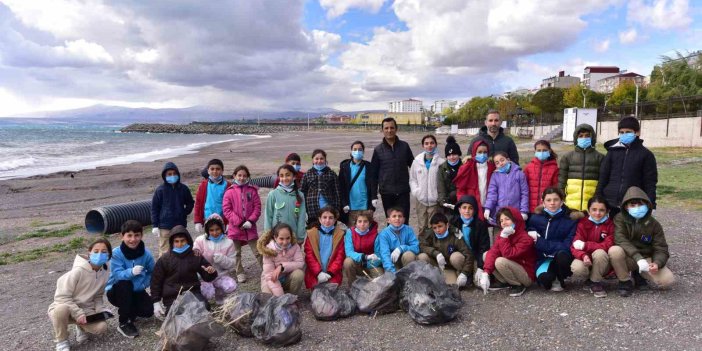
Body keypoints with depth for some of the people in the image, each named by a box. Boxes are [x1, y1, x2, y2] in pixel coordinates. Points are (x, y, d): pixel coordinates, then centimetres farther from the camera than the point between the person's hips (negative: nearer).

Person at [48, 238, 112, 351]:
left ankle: (82, 328, 13)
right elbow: (61, 297, -21)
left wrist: (101, 310, -14)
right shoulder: (78, 271, -25)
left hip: (85, 310, 3)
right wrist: (78, 313, -26)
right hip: (65, 306, -3)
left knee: (101, 327, -23)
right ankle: (61, 341, -11)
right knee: (61, 309, -39)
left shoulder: (105, 272, -8)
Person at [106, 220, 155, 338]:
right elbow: (117, 274, -30)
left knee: (148, 311, -21)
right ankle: (123, 324, -19)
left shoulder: (146, 253, -10)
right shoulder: (116, 253, -20)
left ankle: (129, 312, 17)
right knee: (124, 284, -37)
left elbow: (153, 272, 2)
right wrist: (131, 272, -48)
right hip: (116, 291, -2)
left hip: (136, 291, 2)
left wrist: (144, 283, -11)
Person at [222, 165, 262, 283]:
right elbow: (227, 210, -7)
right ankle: (240, 273, 25)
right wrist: (239, 222, -13)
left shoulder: (252, 190, 1)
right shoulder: (229, 192, -2)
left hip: (250, 227, 0)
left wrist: (251, 221, -13)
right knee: (236, 253, 12)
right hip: (235, 227, 0)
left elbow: (257, 208, 0)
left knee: (257, 251, 3)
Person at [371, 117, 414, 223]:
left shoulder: (404, 146, 3)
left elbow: (413, 165, 11)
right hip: (386, 192, 0)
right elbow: (373, 173, 4)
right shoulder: (378, 150, 2)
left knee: (403, 221, -1)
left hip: (403, 191, 0)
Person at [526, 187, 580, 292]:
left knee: (562, 255, -36)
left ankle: (560, 280, -3)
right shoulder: (535, 219, 0)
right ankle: (552, 280, 7)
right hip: (543, 258, 0)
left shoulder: (571, 220, -5)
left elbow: (568, 246, -13)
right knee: (544, 278, -33)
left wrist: (540, 242, -18)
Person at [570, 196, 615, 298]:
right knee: (577, 269, -33)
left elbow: (608, 246, -17)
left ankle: (595, 283, -10)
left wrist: (585, 245, -23)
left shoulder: (610, 225, -5)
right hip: (586, 260, 0)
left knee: (599, 252, -34)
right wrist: (583, 256, -35)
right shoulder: (582, 223, -4)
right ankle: (588, 278, 6)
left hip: (602, 264, 0)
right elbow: (575, 246, -13)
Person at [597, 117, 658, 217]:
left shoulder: (646, 155, 3)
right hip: (609, 204, 2)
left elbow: (650, 183, 1)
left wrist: (650, 206, -5)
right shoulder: (613, 151, 8)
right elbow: (603, 177, 7)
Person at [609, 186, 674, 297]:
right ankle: (625, 282, -10)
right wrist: (638, 257, -38)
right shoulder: (620, 219, -11)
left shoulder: (654, 224, -3)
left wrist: (657, 263, -28)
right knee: (614, 250, -36)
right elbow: (620, 239, -25)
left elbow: (661, 249, -5)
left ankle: (640, 274, 11)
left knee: (668, 280, -23)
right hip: (628, 258, -2)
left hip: (647, 258, 2)